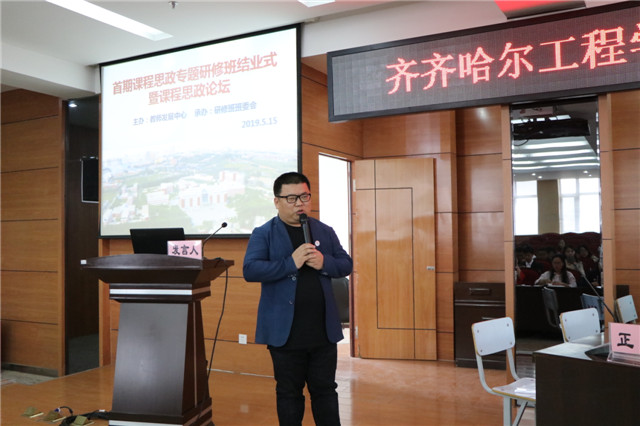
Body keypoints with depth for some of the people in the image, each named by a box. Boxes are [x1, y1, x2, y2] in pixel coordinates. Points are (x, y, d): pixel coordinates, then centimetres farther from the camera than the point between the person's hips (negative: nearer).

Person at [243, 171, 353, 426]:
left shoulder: (325, 231, 9)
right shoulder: (263, 234, -3)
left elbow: (346, 264, 7)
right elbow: (250, 270, -15)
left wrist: (324, 262, -14)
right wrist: (290, 263, -23)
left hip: (324, 331, 3)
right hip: (285, 332, -3)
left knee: (325, 390, 13)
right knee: (289, 394, 11)